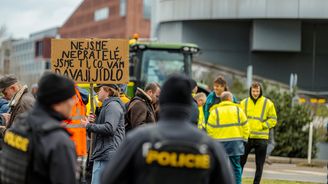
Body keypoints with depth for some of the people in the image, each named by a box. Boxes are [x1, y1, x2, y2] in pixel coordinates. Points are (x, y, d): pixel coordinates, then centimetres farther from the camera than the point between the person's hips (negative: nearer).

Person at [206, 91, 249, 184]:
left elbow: (210, 129, -1)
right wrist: (244, 140, 15)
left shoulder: (215, 112, 2)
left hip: (220, 143, 0)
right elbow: (245, 127, 5)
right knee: (236, 167, 5)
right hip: (235, 143, 0)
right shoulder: (238, 110, 4)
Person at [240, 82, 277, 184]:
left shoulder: (268, 103, 0)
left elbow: (273, 119, 2)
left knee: (259, 164, 4)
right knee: (241, 161, 4)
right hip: (246, 137, 1)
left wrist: (263, 125, -12)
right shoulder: (244, 103, 5)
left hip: (261, 138, -1)